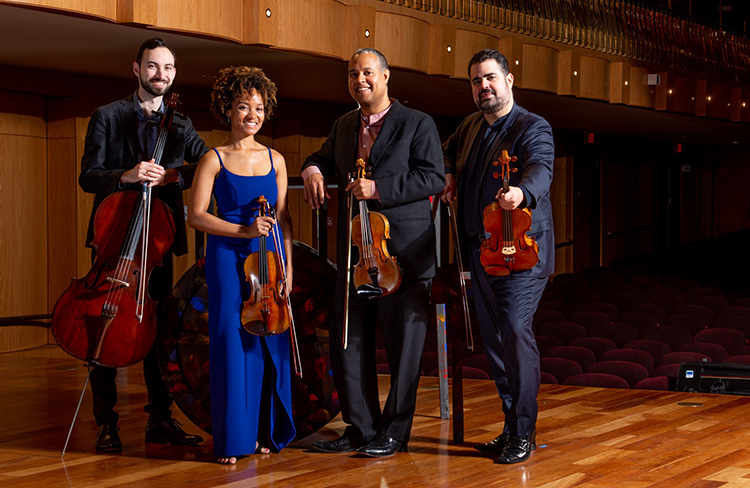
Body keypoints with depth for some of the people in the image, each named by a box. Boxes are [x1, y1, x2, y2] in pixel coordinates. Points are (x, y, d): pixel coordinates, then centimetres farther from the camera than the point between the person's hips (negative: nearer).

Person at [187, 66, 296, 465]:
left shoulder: (274, 160, 11)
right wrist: (244, 231, -15)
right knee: (232, 341, -5)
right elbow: (196, 215, -6)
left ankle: (267, 432, 13)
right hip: (228, 257, -3)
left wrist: (288, 265, 2)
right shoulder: (214, 159, 0)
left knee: (270, 343, 2)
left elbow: (283, 217, 10)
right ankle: (233, 437, 3)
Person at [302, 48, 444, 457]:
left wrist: (378, 188, -20)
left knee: (403, 346, 1)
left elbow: (432, 177, -11)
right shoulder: (344, 127, 15)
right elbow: (323, 159, 30)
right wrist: (313, 170, 4)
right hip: (354, 252, 6)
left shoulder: (417, 124, -2)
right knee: (348, 343, 7)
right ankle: (361, 428, 18)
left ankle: (394, 432, 13)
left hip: (403, 252, -6)